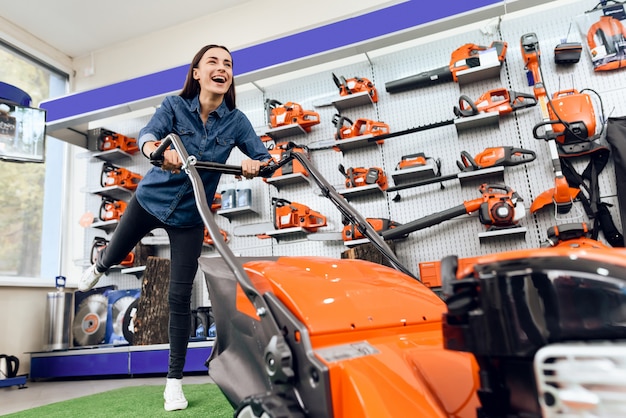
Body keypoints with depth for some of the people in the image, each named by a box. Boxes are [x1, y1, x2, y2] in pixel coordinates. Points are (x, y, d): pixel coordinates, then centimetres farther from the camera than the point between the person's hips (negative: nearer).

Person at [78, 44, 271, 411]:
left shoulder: (236, 121, -11)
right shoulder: (174, 105, -13)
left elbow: (265, 156, -13)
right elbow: (147, 135, -29)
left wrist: (255, 165, -37)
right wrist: (159, 150, -52)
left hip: (189, 217, -1)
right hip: (150, 200, 1)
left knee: (180, 298, -2)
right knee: (116, 253, 25)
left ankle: (175, 380, 14)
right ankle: (99, 265, 68)